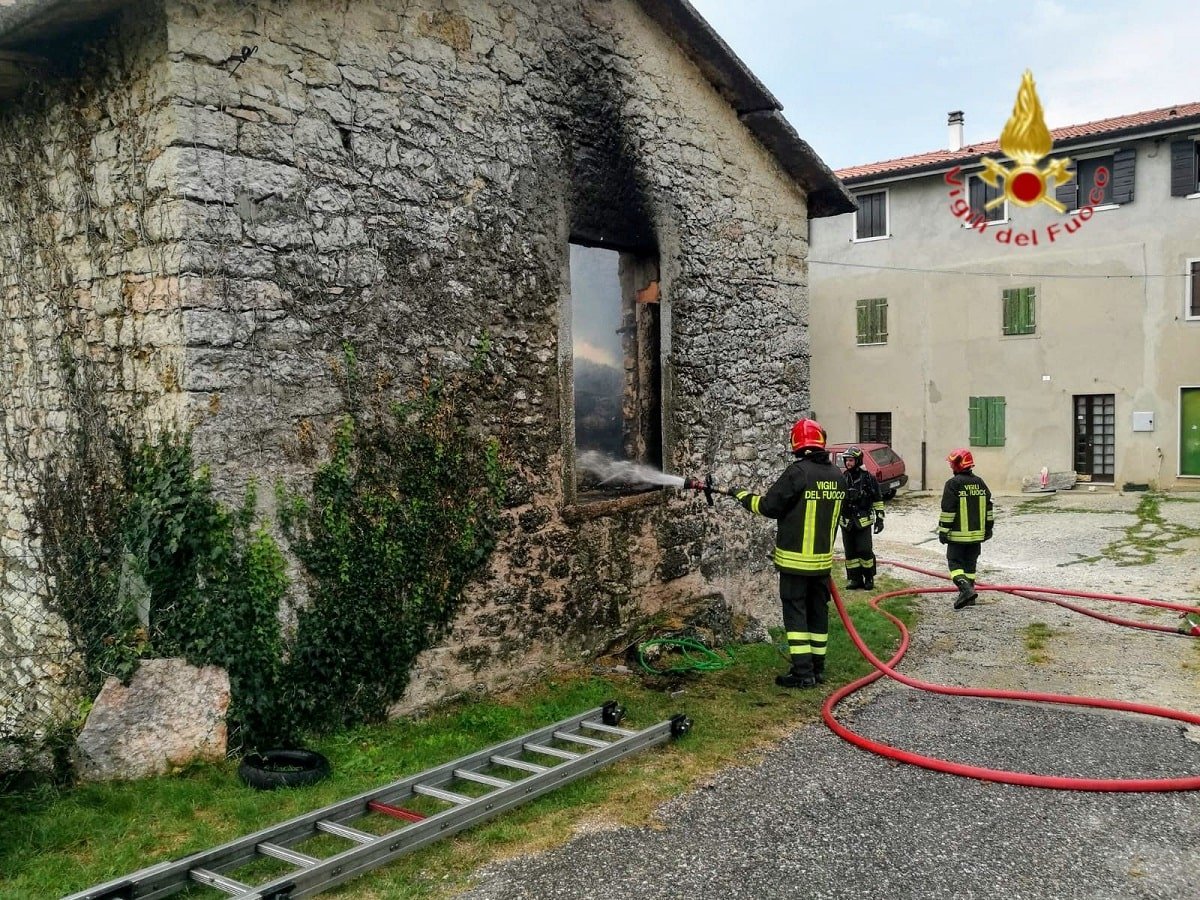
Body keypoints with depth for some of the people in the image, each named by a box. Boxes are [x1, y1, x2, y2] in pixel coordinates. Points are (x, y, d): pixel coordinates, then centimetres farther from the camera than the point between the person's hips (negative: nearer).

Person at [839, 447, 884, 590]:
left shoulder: (868, 478, -5)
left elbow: (878, 500, -1)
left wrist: (879, 519, -4)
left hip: (863, 522, -4)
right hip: (846, 522, 4)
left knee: (865, 550, -7)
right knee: (850, 552, 6)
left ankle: (869, 578, 9)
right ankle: (855, 579, 15)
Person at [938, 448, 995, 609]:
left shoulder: (953, 484, -13)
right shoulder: (979, 482, 8)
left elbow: (948, 510, -15)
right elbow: (988, 507, 13)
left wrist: (943, 531, -10)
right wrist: (988, 528, 20)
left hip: (958, 534, -6)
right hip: (977, 533, 6)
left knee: (955, 562, 0)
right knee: (970, 563, 15)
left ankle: (966, 590, -18)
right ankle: (969, 595, 19)